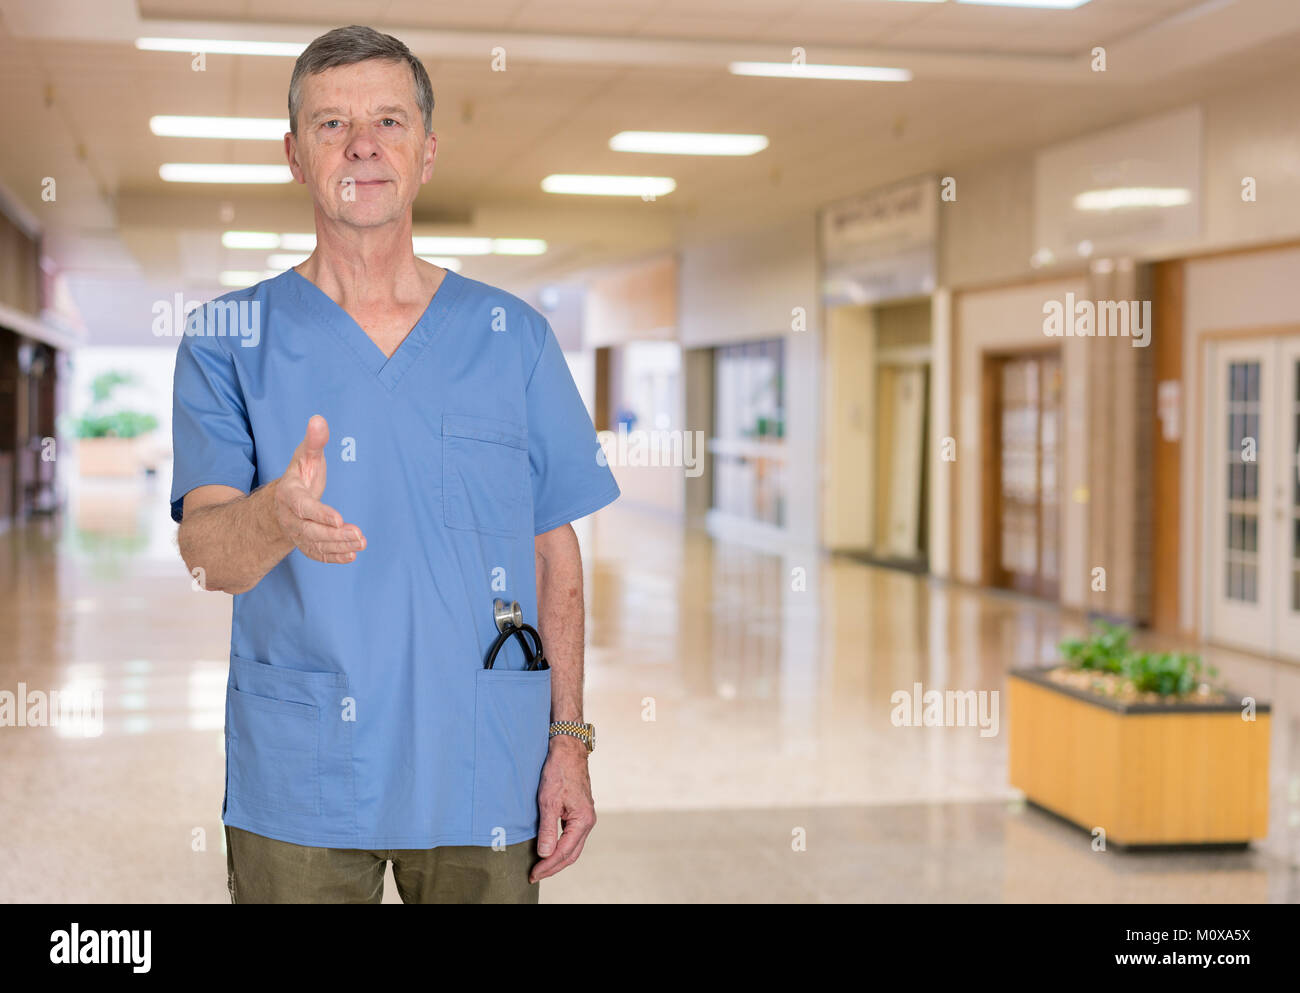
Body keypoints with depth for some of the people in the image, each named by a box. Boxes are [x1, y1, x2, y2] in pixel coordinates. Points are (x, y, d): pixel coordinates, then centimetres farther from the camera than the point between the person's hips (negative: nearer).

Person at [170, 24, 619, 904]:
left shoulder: (514, 336, 6)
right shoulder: (228, 339, 1)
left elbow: (554, 551, 7)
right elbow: (207, 554, -11)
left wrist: (570, 738, 0)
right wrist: (278, 517, -34)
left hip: (482, 784, 1)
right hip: (296, 785, -1)